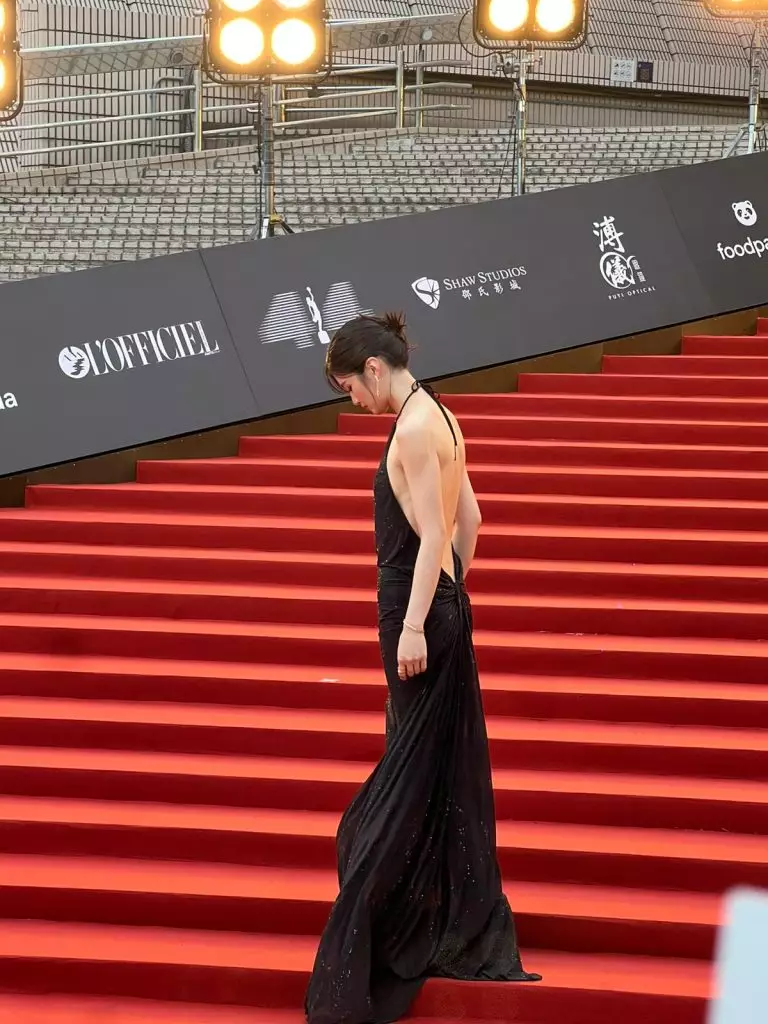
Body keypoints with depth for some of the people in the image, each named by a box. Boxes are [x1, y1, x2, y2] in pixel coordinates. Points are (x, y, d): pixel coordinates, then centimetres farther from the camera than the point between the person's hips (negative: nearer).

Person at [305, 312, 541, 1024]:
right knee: (447, 764, 14)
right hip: (443, 603, 10)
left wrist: (414, 626, -22)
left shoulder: (412, 430, -17)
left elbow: (431, 535, -21)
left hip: (417, 606, -10)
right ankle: (458, 921, 22)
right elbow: (468, 518, 19)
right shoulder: (438, 416, 12)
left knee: (417, 757, -2)